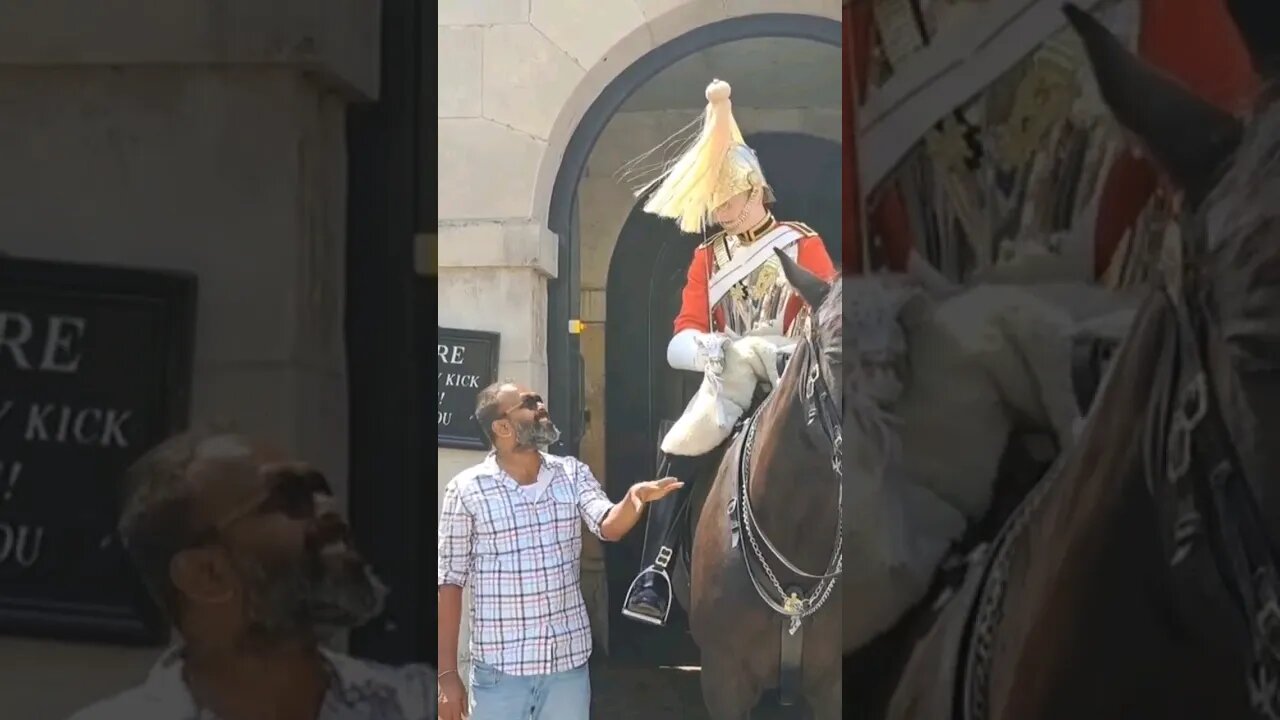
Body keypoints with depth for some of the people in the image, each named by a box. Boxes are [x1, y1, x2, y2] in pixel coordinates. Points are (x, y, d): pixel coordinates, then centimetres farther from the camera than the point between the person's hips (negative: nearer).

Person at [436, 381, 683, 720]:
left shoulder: (573, 473, 5)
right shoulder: (466, 489, -6)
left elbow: (609, 526, -10)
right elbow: (450, 582, -4)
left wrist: (635, 498, -33)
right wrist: (447, 673, -6)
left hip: (569, 660, 3)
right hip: (500, 667, -3)